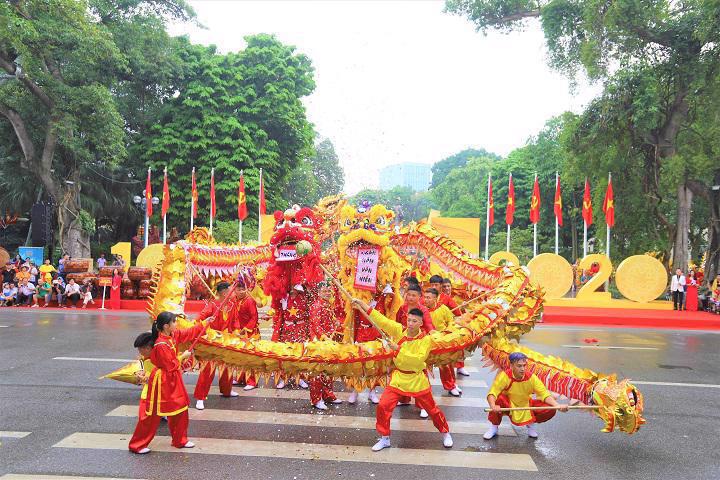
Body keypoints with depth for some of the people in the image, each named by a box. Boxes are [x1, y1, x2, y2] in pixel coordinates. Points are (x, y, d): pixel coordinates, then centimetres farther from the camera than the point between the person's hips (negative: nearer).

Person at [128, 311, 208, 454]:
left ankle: (180, 440, 28)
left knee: (181, 408, 15)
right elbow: (171, 366, -22)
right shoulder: (161, 345, -26)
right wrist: (183, 357, -10)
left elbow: (189, 333, 11)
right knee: (153, 414, 2)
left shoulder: (174, 335, -1)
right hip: (161, 381, -9)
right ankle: (137, 445, 16)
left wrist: (204, 324, 11)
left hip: (173, 380, 9)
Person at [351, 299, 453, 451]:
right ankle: (384, 439, 15)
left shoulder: (426, 339, -15)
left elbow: (418, 359, -27)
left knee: (432, 409, 10)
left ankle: (446, 433, 37)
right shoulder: (399, 330, -8)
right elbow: (381, 319, -14)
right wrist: (362, 304, -20)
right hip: (398, 377, 2)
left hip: (417, 380, -2)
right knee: (383, 406, -6)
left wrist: (398, 349, -30)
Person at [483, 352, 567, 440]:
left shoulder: (531, 377, -15)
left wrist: (557, 405, -33)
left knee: (550, 410, -18)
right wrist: (493, 406, -51)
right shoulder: (504, 376, -24)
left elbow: (545, 394, -15)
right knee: (498, 399, -36)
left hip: (526, 406, 3)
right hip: (508, 407, -2)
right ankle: (494, 427, -8)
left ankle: (530, 424, 13)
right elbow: (492, 393, -31)